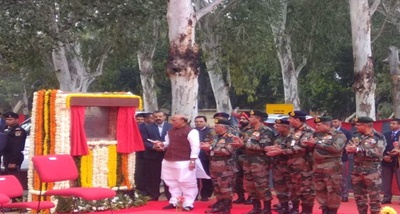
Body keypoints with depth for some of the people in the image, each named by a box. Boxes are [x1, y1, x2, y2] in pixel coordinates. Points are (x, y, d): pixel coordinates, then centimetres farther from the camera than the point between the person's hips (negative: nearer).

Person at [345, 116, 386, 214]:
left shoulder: (379, 137, -7)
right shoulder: (356, 136, 11)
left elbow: (378, 152, -19)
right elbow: (348, 148, 9)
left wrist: (358, 149, -19)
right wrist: (350, 148, -17)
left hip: (372, 171, -6)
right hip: (357, 171, 6)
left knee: (374, 197, -2)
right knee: (359, 197, 12)